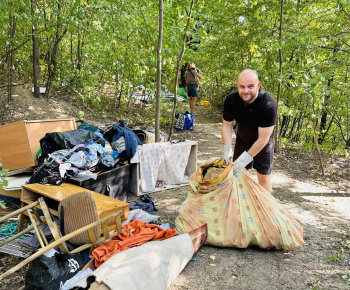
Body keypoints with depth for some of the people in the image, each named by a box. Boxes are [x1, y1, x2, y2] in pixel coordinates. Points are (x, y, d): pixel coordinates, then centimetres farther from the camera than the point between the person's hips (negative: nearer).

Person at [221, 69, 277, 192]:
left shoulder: (269, 105, -34)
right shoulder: (231, 100, -22)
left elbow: (262, 139, -30)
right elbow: (227, 125, -10)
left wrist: (244, 159, -31)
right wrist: (227, 150, -22)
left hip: (262, 145, -3)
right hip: (242, 140, 4)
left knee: (263, 178, 1)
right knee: (238, 174, 8)